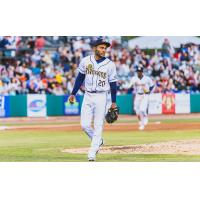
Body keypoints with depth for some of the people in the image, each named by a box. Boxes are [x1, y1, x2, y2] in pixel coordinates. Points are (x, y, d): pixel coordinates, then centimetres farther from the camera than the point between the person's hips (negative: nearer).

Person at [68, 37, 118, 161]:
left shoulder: (110, 65, -5)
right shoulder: (85, 61, 2)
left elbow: (113, 84, -1)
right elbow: (80, 78, 11)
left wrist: (113, 102, -2)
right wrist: (73, 94, 10)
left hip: (102, 97, -3)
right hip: (88, 96, 3)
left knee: (98, 126, -3)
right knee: (85, 125, 0)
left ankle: (92, 153, 3)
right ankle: (98, 141, 26)